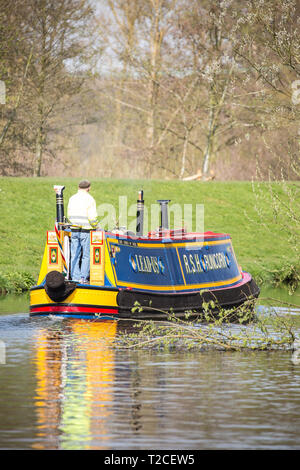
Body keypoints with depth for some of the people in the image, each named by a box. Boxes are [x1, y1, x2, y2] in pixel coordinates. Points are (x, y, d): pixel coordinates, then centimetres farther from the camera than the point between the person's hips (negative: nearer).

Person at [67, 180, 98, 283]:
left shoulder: (72, 199, 7)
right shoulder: (90, 199, -9)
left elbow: (69, 215, 11)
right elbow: (92, 217, -14)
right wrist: (94, 226, 2)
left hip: (74, 231, 5)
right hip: (86, 231, -5)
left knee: (75, 255, 8)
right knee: (86, 255, 1)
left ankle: (75, 277, 7)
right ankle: (83, 277, -2)